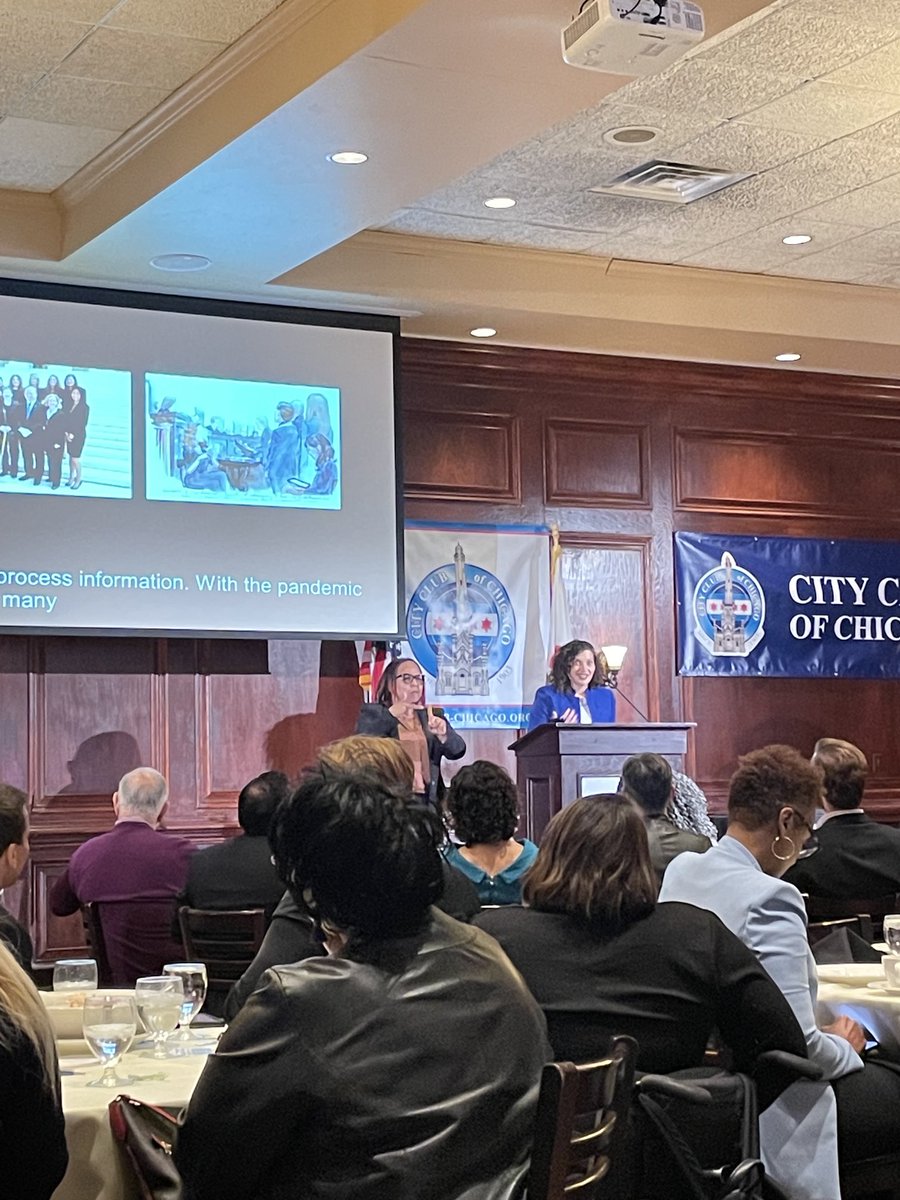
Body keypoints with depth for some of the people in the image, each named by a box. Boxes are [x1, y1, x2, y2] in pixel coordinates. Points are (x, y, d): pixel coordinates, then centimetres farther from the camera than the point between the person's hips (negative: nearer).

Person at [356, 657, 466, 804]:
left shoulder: (431, 716, 15)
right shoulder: (373, 713, 7)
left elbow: (457, 751, 3)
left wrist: (443, 734, -19)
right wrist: (390, 714, -25)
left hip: (427, 799, 3)